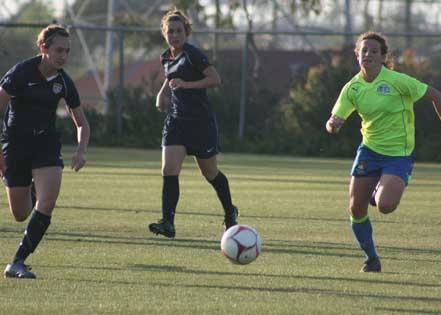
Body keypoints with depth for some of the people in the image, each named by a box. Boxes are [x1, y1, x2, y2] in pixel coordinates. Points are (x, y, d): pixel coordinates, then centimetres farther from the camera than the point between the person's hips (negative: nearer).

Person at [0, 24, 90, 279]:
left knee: (47, 205, -20)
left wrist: (81, 150, -7)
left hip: (47, 144, 2)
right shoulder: (22, 72, -14)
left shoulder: (64, 82, -1)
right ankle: (30, 190, 45)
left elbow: (82, 123, 12)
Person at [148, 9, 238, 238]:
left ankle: (230, 213, 33)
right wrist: (162, 94, 13)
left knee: (210, 173, 9)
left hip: (201, 120, -6)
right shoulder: (166, 58, 10)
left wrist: (187, 84, -24)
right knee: (169, 170, -13)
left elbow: (215, 79, -17)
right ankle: (168, 223, -16)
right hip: (176, 120, 6)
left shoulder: (192, 54, -13)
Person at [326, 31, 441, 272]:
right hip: (369, 150, 4)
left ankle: (379, 192, 17)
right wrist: (333, 124, -26)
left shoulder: (396, 81, -16)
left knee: (385, 206, -23)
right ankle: (371, 259, 20)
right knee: (356, 208, -2)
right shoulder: (352, 88, -2)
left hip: (399, 153, -4)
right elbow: (334, 124, -1)